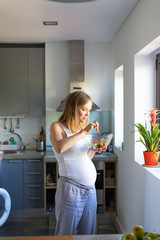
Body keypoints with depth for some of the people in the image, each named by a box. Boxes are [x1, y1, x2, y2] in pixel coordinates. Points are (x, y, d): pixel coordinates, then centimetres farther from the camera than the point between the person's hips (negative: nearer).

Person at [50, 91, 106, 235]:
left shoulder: (82, 129, 17)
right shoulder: (57, 127, -4)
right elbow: (59, 148, -27)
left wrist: (94, 149, 4)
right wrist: (83, 132, -22)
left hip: (90, 189, 7)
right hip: (71, 189, -7)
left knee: (87, 234, 13)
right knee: (67, 234, 5)